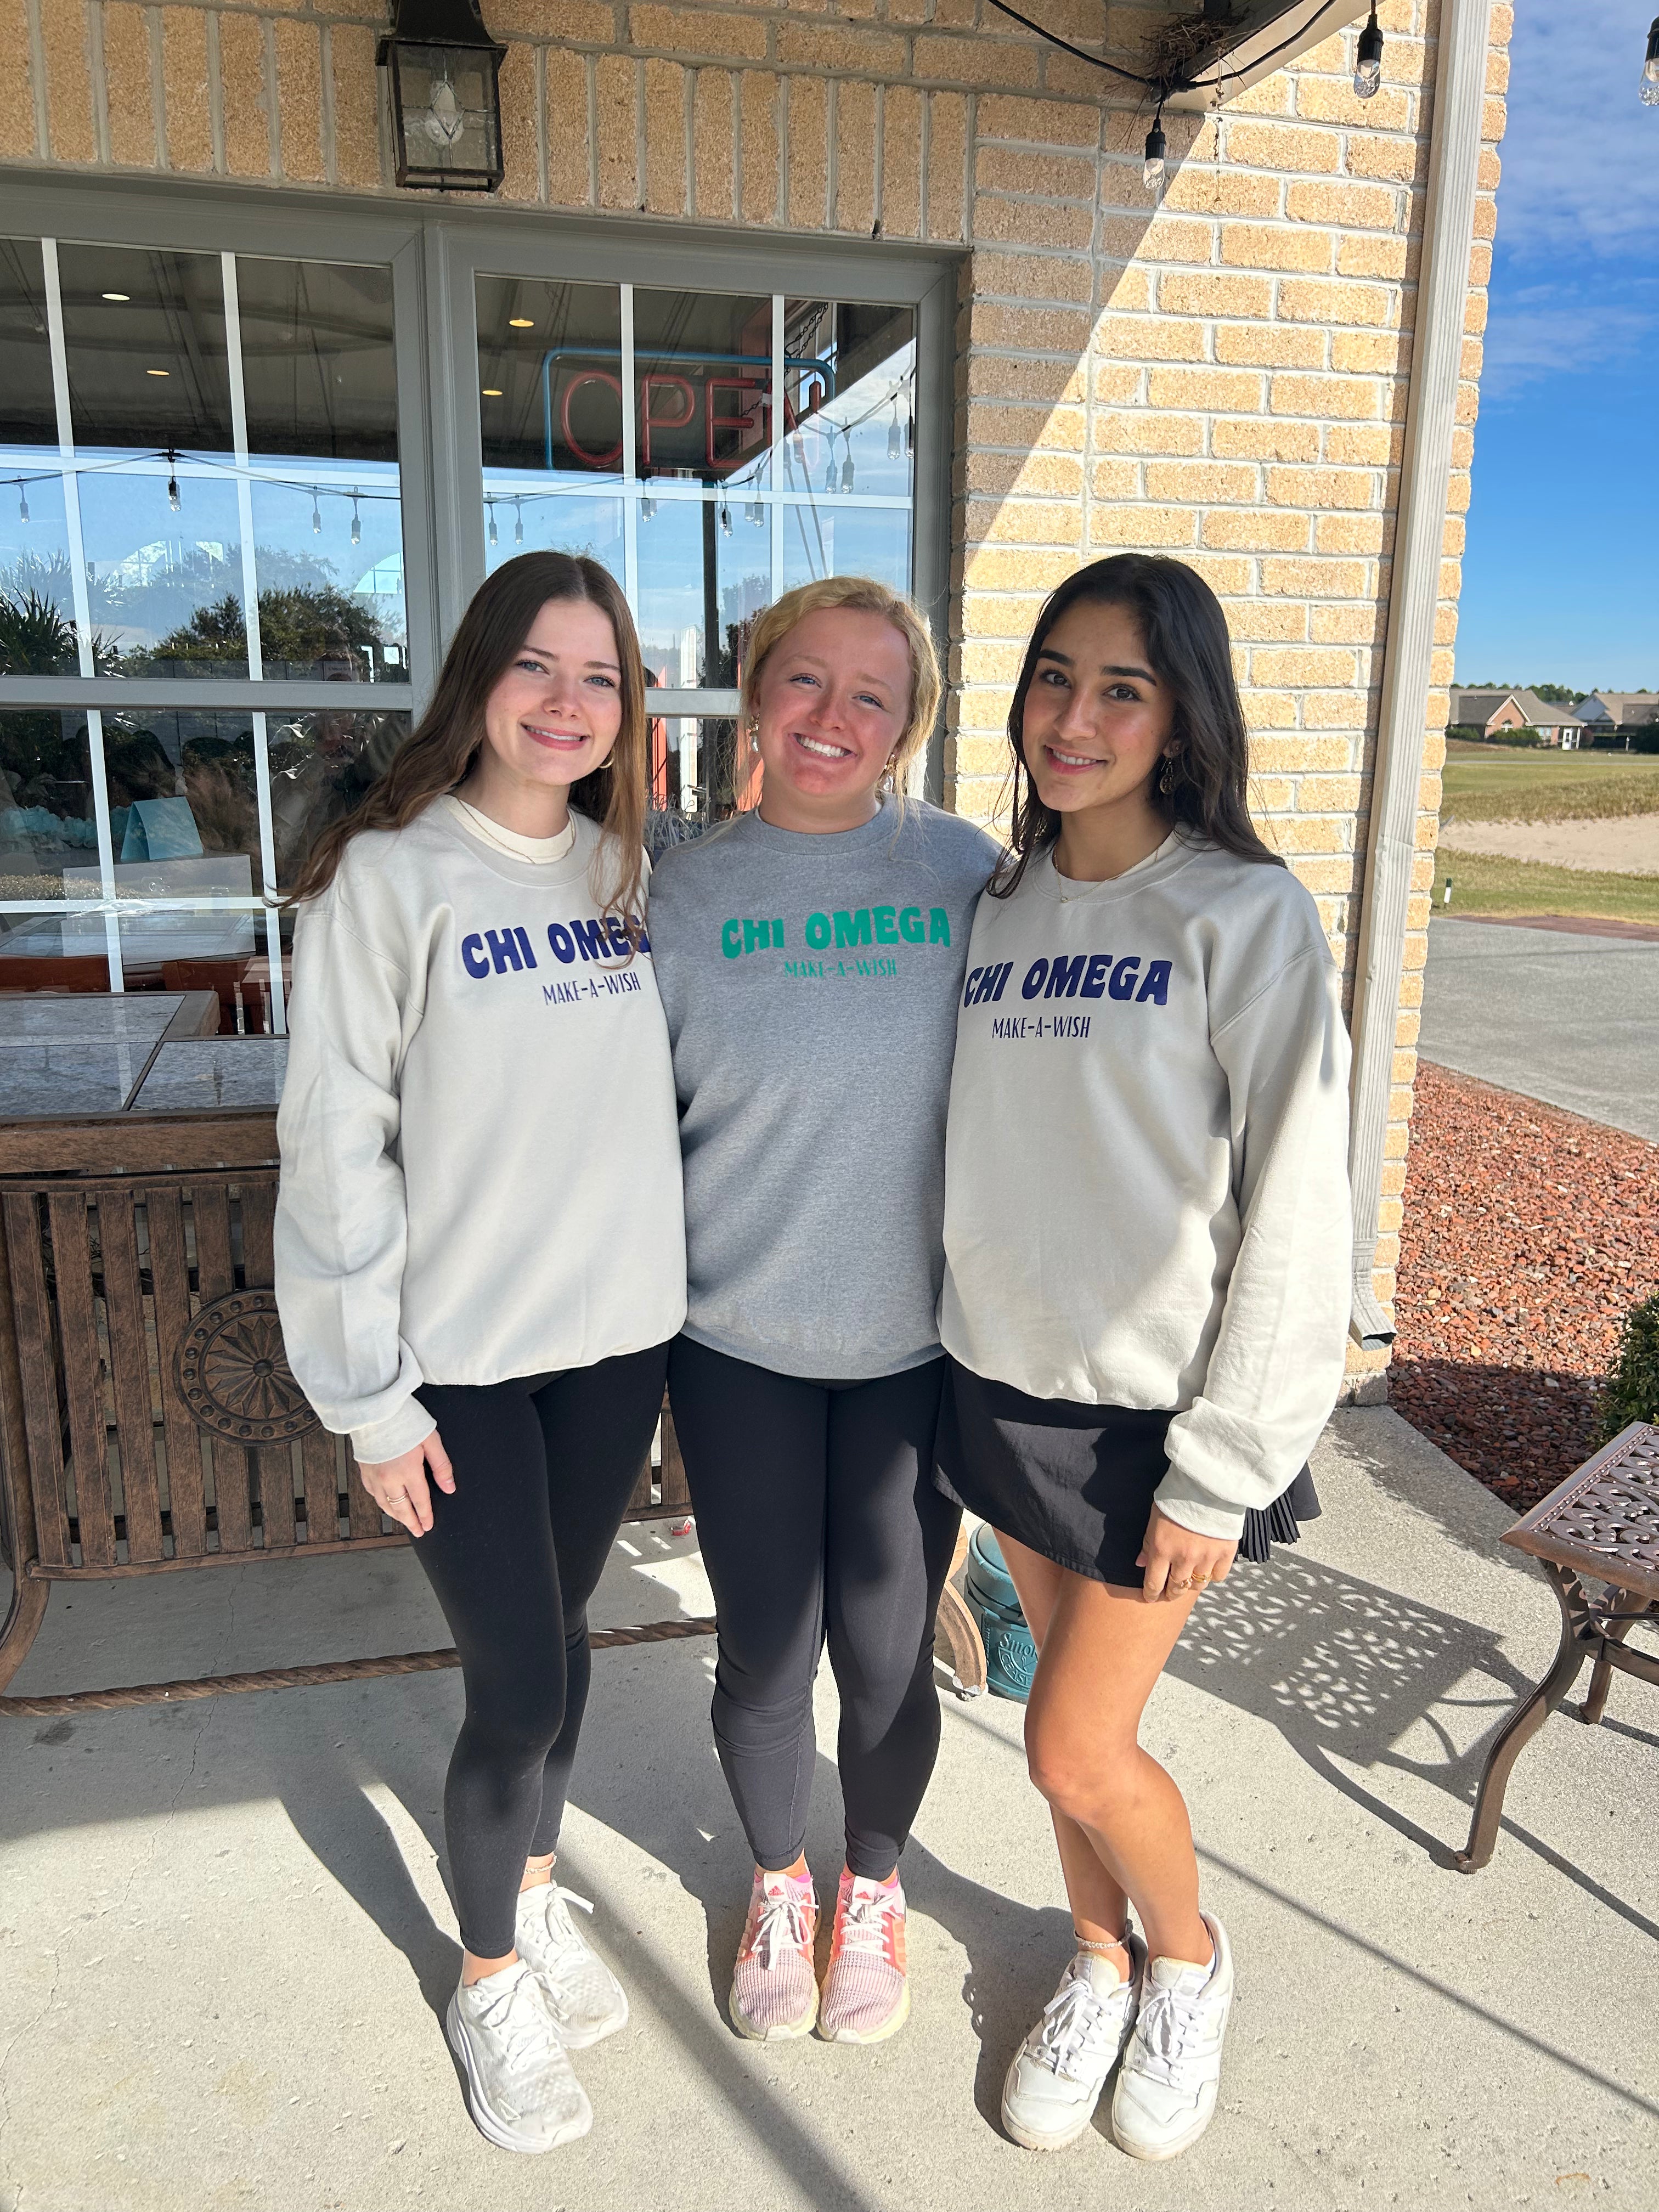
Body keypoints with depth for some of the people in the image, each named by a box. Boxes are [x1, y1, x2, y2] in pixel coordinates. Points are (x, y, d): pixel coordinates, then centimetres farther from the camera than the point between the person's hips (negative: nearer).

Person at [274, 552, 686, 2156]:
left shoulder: (630, 872, 6)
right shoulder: (389, 876, -10)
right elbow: (335, 1142, -11)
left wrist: (674, 1294, 9)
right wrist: (370, 1394, -11)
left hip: (617, 1333, 5)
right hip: (461, 1360, -4)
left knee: (558, 1646, 19)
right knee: (518, 1682, 4)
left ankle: (537, 1899, 45)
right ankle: (490, 1980, 32)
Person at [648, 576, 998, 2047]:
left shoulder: (964, 873, -4)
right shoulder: (684, 891, -3)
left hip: (917, 1340, 0)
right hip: (737, 1340, 0)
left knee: (887, 1651, 12)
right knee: (765, 1653, 13)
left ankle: (874, 1891, 44)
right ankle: (778, 1883, 45)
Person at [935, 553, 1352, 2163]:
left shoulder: (1247, 917, -13)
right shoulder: (997, 911, 5)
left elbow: (1294, 1215, -14)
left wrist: (1220, 1472, -13)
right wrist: (952, 1372, 11)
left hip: (1152, 1408, -5)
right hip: (1002, 1381, 5)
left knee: (1077, 1748, 2)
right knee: (1074, 1706, 17)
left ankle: (1188, 1956, 35)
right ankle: (1101, 1967, 43)